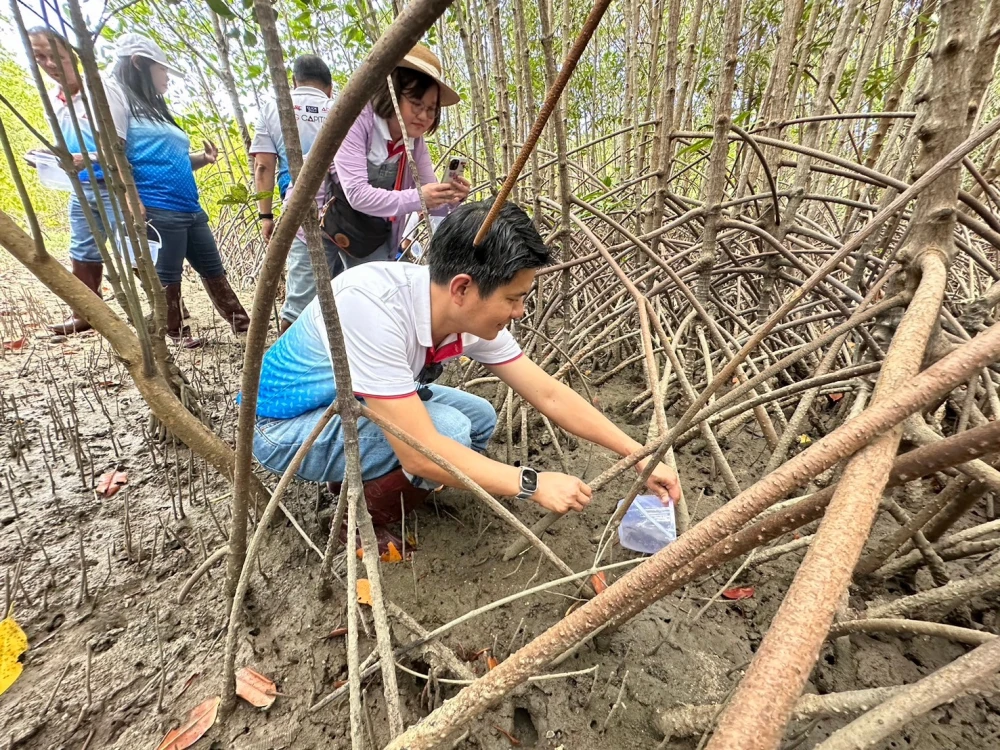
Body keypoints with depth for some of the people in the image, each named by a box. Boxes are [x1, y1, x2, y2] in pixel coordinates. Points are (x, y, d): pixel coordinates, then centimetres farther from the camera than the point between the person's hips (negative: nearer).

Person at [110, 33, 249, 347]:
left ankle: (241, 322, 19)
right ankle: (178, 334, 9)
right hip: (157, 210, -9)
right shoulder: (117, 98, -1)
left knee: (214, 269, 11)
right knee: (167, 278, -1)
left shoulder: (155, 109, 24)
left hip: (190, 209, 9)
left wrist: (202, 158, 9)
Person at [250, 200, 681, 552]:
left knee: (480, 420, 2)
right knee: (448, 429, -27)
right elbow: (420, 453, -37)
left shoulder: (474, 314, -15)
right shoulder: (373, 305, -37)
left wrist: (638, 455, -10)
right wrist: (532, 484, -30)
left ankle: (356, 476, 11)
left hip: (352, 404, 7)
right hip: (285, 424, -7)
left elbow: (550, 395, -10)